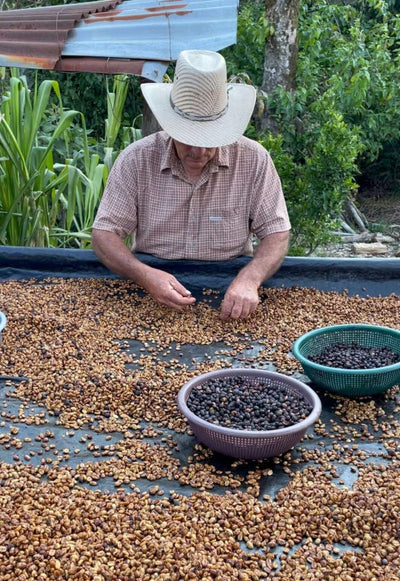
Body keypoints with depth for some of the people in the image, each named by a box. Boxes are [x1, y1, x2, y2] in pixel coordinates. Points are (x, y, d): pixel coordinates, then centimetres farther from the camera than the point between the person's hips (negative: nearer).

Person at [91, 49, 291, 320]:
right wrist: (145, 275, -26)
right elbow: (104, 234, -6)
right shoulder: (136, 160, -7)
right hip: (150, 295, -1)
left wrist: (249, 279, -26)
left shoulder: (254, 160, -7)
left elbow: (276, 234, -5)